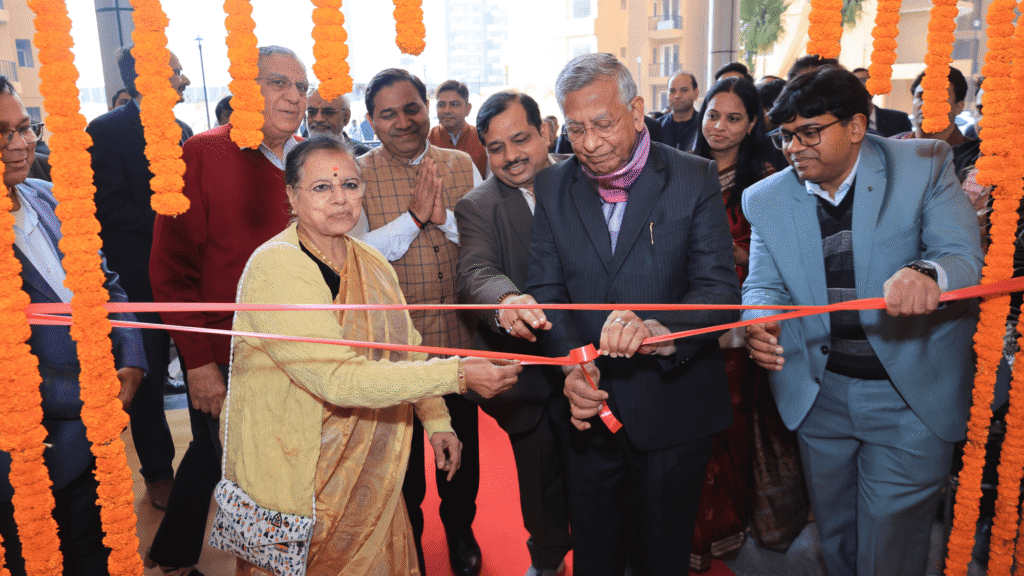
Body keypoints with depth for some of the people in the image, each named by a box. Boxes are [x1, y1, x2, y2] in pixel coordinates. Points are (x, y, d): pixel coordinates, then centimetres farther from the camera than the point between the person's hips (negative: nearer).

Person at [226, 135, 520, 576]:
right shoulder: (275, 268, -21)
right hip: (294, 481, -6)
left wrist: (437, 420, 6)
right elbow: (340, 377, -28)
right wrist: (457, 375, -29)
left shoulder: (371, 261, 3)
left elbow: (405, 344, 14)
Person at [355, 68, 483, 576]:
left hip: (459, 333, 2)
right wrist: (413, 215, -22)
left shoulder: (462, 165, 1)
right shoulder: (358, 174, -6)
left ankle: (460, 529, 46)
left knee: (461, 441, 19)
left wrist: (445, 216, -20)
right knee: (402, 445, 17)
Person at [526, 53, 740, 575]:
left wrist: (660, 330, -37)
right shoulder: (552, 187, 0)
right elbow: (546, 290, -3)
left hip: (673, 409, -2)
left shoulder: (694, 179, -9)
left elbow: (719, 289, -16)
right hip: (590, 409, 3)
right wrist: (570, 365, -21)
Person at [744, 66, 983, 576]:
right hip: (819, 394, 3)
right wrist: (760, 322, -27)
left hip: (908, 395, -3)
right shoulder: (766, 198, -1)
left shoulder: (925, 165, -8)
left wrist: (927, 275, -40)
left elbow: (964, 257, -16)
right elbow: (763, 284, -3)